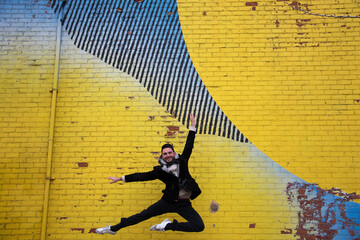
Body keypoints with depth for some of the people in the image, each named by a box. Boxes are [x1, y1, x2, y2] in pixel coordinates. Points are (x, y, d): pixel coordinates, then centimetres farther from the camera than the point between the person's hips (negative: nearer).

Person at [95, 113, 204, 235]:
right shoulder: (160, 170, 0)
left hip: (184, 204, 1)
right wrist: (121, 178, 3)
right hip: (168, 201, 0)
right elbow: (142, 176, 3)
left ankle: (168, 226, -7)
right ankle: (113, 229, 12)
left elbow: (189, 146, 4)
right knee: (142, 216, -2)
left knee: (199, 226, -17)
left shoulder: (182, 162, 1)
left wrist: (192, 126, 0)